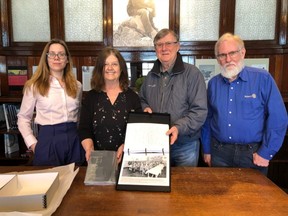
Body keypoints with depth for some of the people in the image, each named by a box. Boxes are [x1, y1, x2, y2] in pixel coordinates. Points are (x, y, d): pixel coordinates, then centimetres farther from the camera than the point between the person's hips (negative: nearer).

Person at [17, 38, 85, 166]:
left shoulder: (76, 85, 9)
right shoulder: (35, 86, -1)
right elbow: (23, 118, 5)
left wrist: (82, 136, 10)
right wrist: (32, 143, -3)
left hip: (74, 140, 3)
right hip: (48, 140, -3)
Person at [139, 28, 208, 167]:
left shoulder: (192, 73, -10)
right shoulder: (151, 75, 9)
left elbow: (199, 111, -15)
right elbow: (142, 100, 23)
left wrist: (179, 127, -28)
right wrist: (145, 108, 1)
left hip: (184, 146, -4)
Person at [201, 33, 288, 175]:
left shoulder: (263, 79, -8)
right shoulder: (213, 83, 3)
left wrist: (265, 153, -10)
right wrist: (207, 150, 9)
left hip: (253, 154, -2)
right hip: (219, 153, 3)